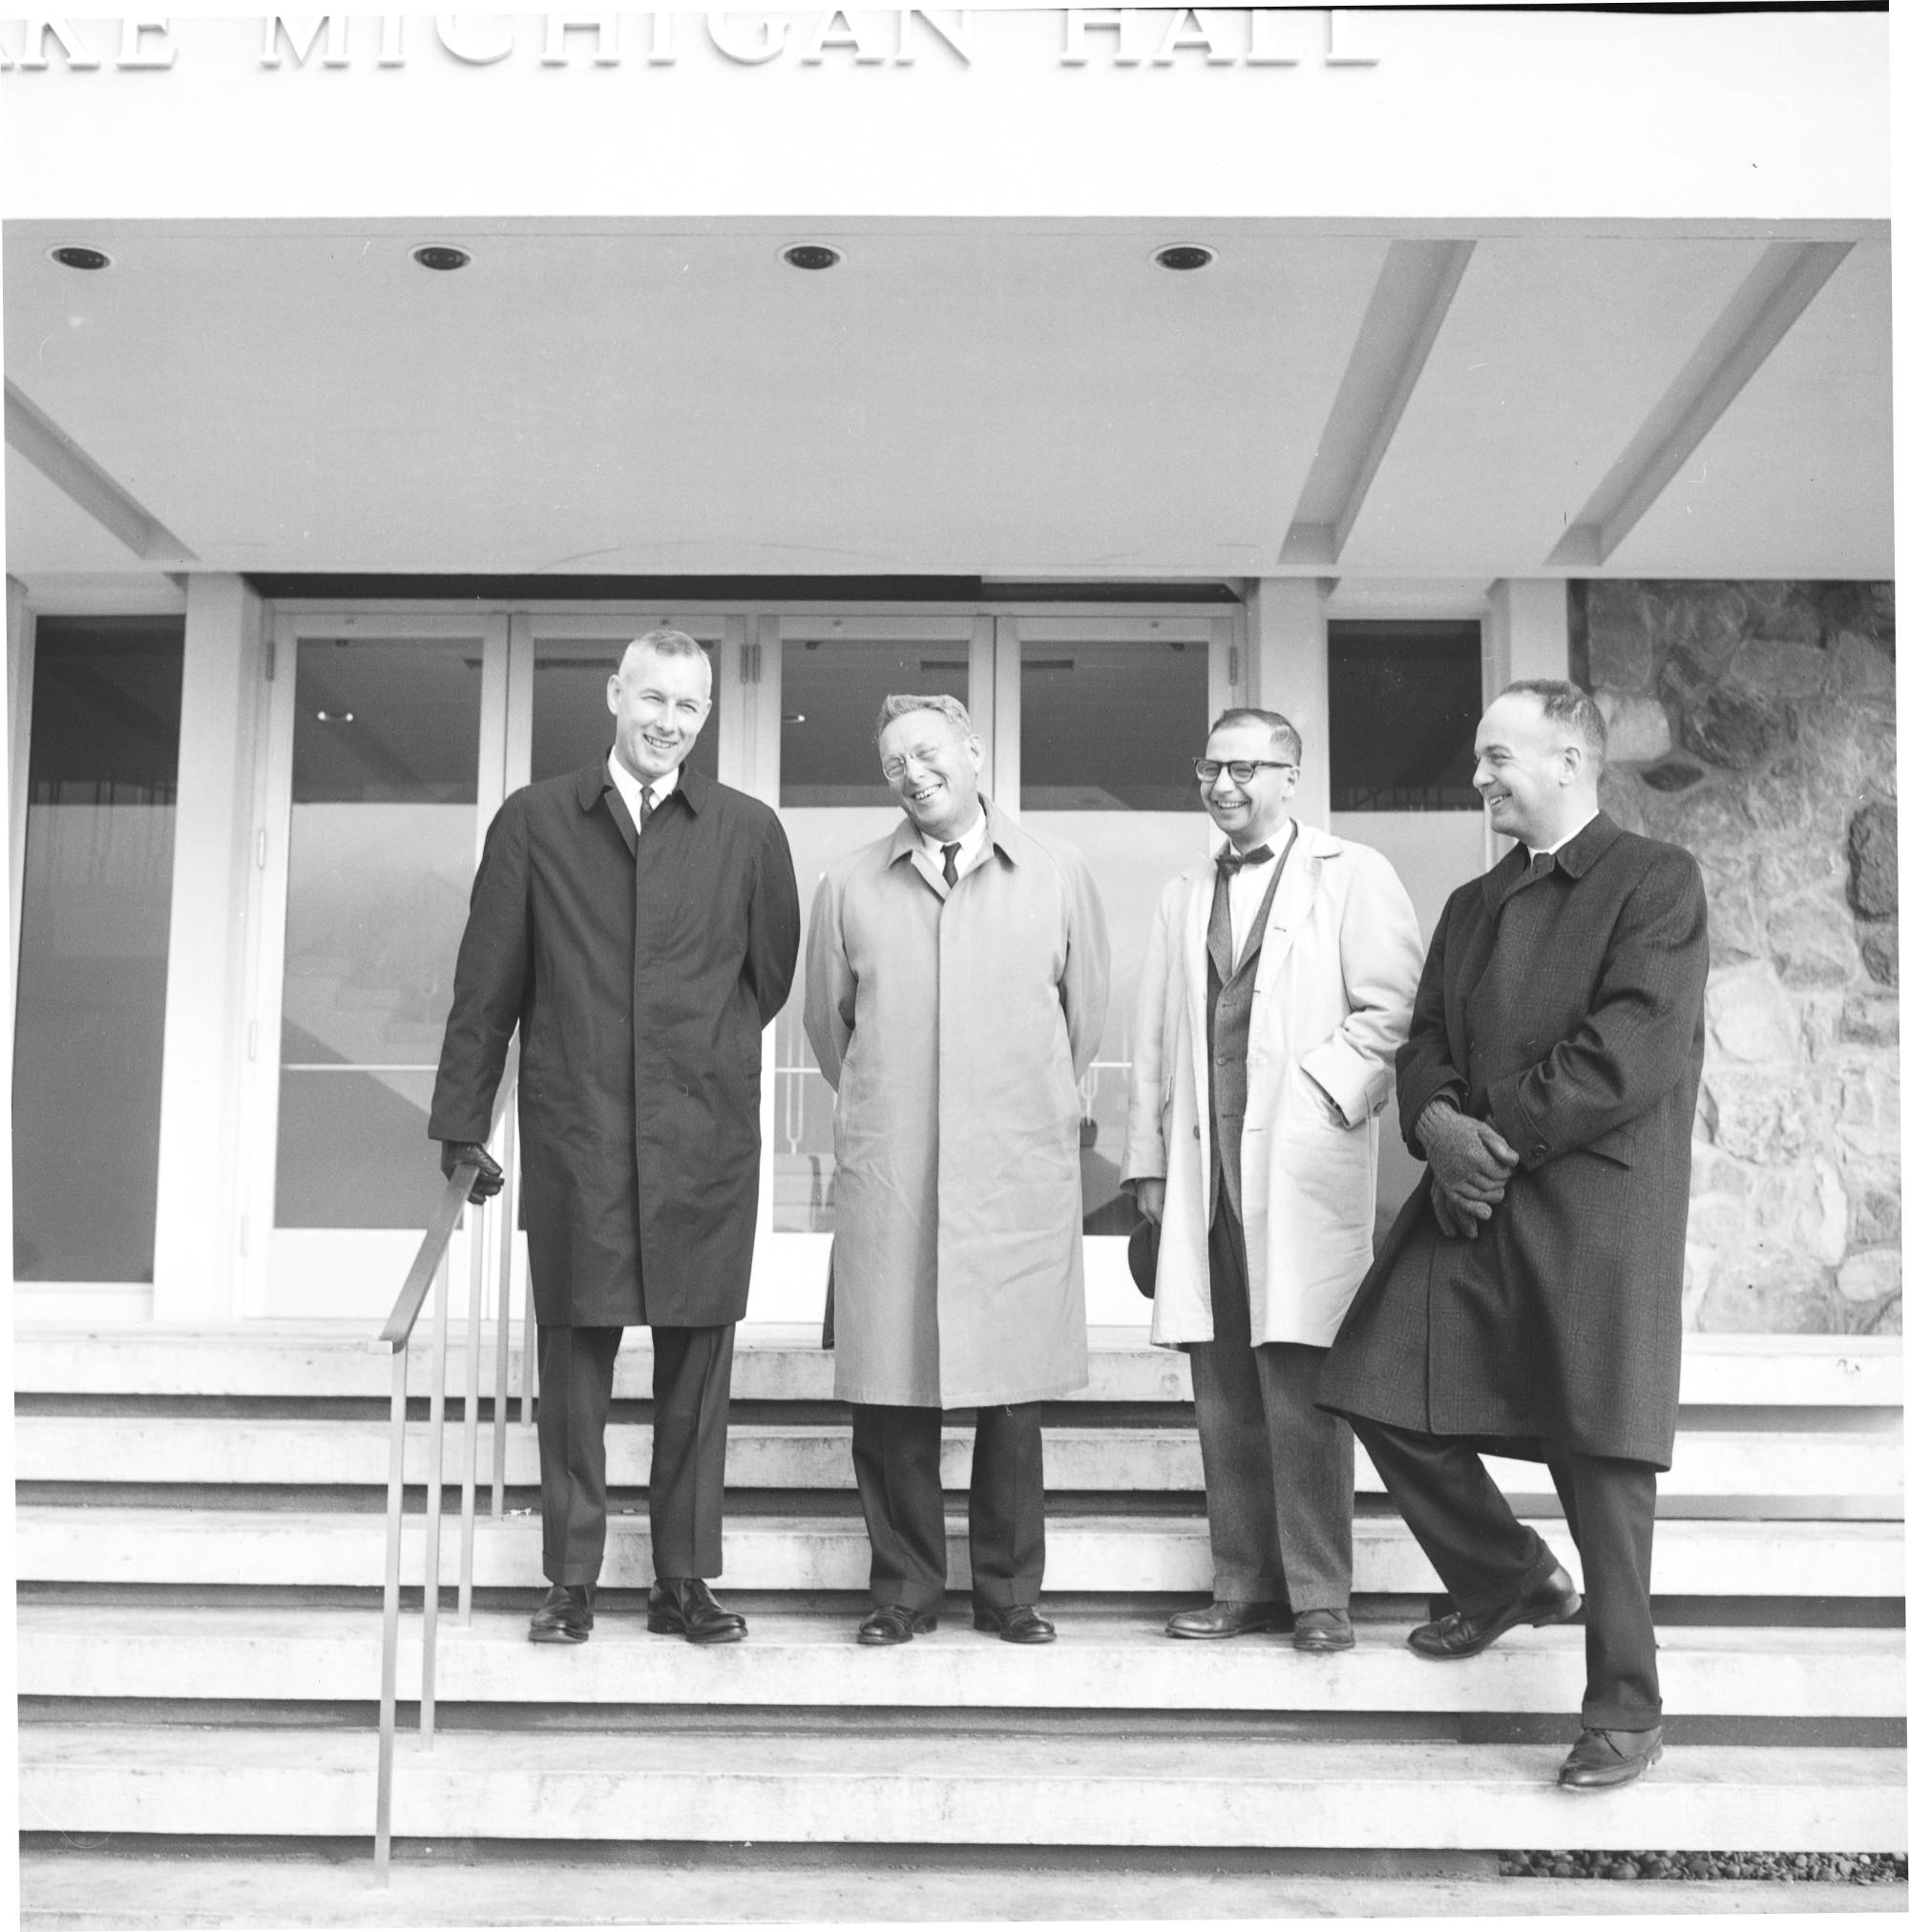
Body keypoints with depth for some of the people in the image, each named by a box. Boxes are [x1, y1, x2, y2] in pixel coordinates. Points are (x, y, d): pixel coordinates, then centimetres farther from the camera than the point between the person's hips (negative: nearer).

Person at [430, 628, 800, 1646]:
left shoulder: (748, 830, 6)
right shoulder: (533, 820, 6)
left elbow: (773, 972, 15)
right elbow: (486, 985, 6)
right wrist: (460, 1126, 6)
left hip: (704, 1142, 1)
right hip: (574, 1139, 0)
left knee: (697, 1369, 6)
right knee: (572, 1364, 5)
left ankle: (685, 1580, 17)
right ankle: (571, 1581, 16)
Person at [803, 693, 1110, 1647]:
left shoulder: (1057, 874, 5)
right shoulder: (848, 887, 5)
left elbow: (1085, 1012, 14)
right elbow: (827, 1023, 16)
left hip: (1019, 1173, 0)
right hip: (886, 1175, 1)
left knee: (1013, 1391, 3)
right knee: (890, 1389, 2)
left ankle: (1009, 1588, 18)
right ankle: (904, 1586, 17)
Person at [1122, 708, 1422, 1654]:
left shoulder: (1350, 875, 5)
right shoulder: (1184, 897, 20)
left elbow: (1394, 1007, -4)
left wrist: (1323, 1091, -13)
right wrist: (1148, 1162, 13)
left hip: (1303, 1162, -5)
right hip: (1204, 1167, 5)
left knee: (1298, 1386, -6)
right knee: (1222, 1391, 7)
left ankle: (1319, 1594, 5)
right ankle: (1243, 1584, 16)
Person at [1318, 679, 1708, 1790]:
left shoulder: (1656, 880, -2)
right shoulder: (1473, 905, 20)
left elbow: (1634, 1052, -14)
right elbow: (1428, 1041, 13)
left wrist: (1502, 1136, -13)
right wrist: (1438, 1124, -8)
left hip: (1595, 1204, -7)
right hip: (1473, 1200, 7)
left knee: (1599, 1448, -2)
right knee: (1381, 1392, 4)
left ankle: (1626, 1711, 13)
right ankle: (1508, 1578, 29)